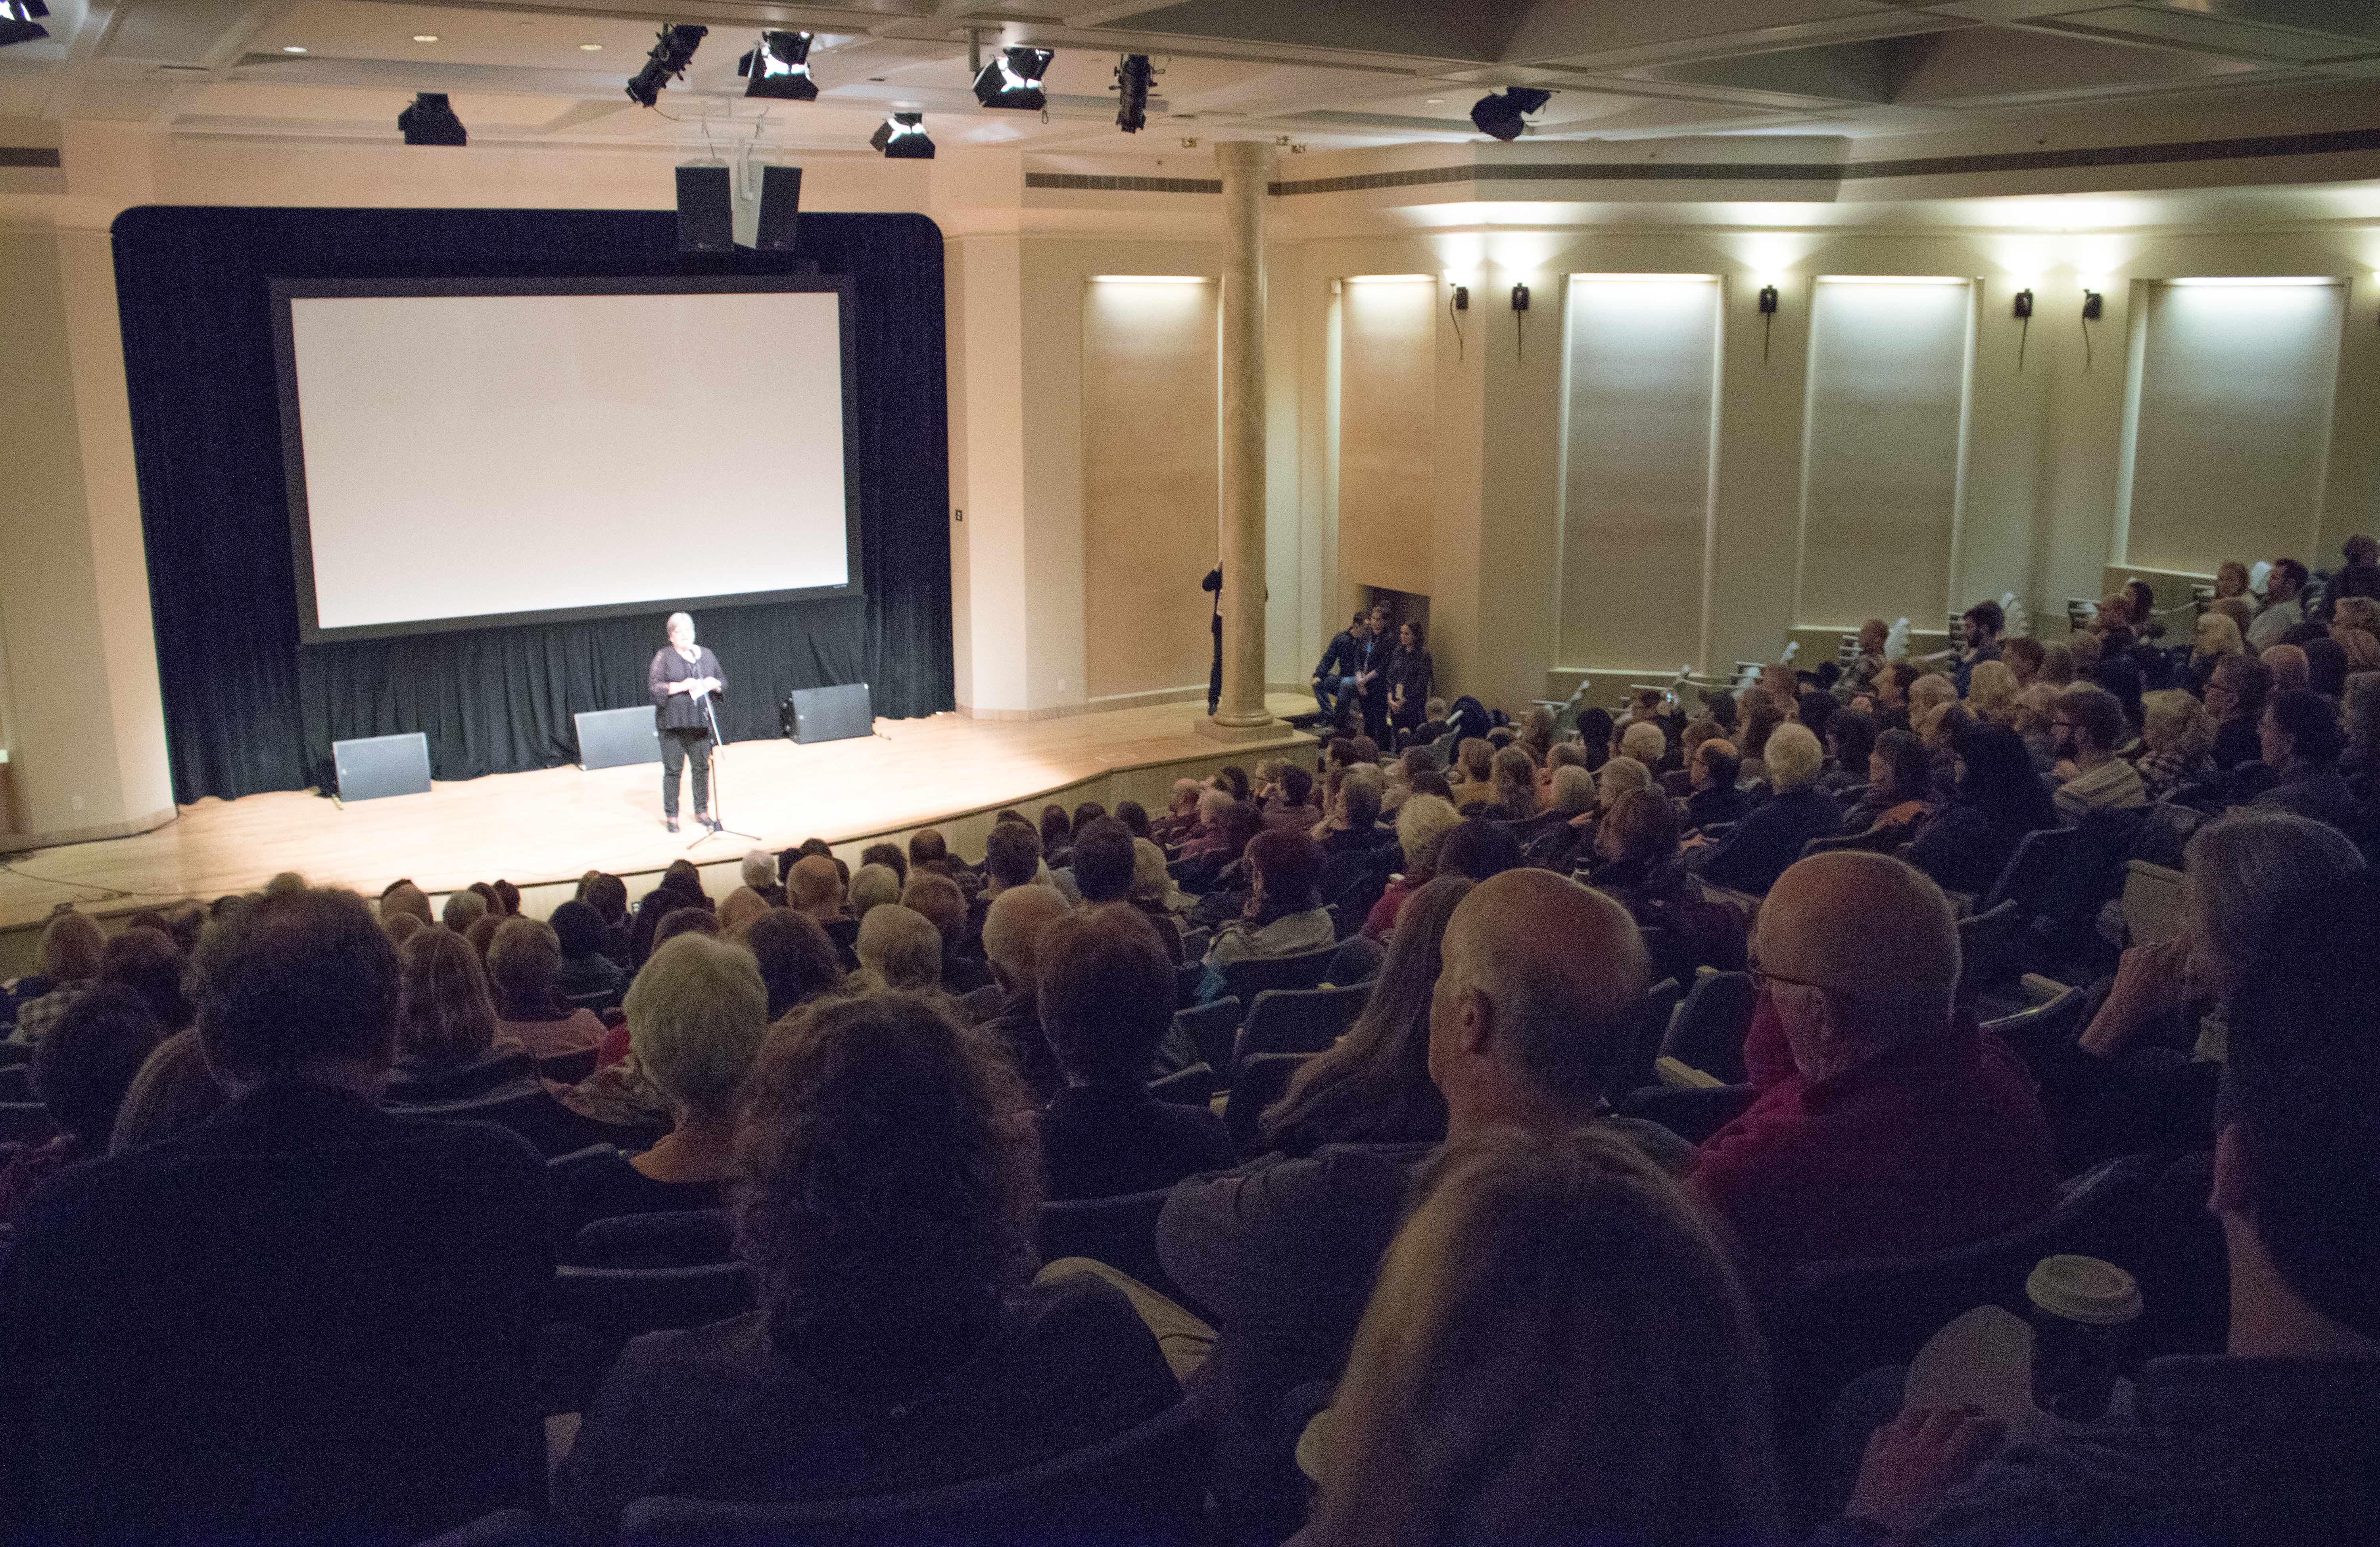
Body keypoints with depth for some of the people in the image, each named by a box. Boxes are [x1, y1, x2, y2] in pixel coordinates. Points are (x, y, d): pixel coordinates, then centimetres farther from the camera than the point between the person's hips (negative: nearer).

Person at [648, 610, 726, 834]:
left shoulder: (706, 654, 10)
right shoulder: (664, 656, -2)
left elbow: (723, 681, 17)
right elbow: (653, 686, -8)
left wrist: (715, 684, -6)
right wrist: (681, 686, -19)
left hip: (700, 721, 4)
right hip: (673, 721, -3)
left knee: (702, 766, 5)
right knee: (673, 769, 0)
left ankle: (702, 812, 18)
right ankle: (670, 816, 9)